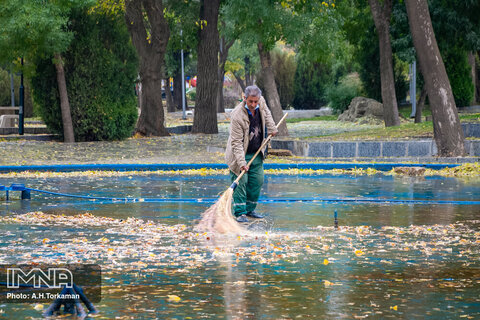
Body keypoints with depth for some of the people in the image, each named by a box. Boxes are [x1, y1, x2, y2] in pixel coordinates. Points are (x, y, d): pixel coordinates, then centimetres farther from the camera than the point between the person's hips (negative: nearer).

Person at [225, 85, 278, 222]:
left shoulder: (261, 103, -11)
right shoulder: (237, 116, -29)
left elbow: (266, 114, 18)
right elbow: (236, 142, -28)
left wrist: (271, 128, 19)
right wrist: (241, 162, -33)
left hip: (257, 153, 6)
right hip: (240, 154, -6)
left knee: (257, 181, 7)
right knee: (241, 182, -9)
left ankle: (250, 209, 19)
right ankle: (240, 213, -4)